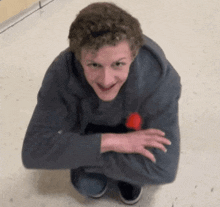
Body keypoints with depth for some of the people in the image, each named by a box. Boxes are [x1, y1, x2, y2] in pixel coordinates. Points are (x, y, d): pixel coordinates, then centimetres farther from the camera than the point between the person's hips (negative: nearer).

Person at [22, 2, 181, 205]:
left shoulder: (159, 77, -39)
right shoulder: (62, 74, -35)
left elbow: (163, 169, -39)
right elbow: (33, 151, -34)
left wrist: (80, 154, -35)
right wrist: (109, 141, -42)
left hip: (137, 129, 0)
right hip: (91, 129, 1)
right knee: (89, 186, -19)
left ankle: (129, 176, 9)